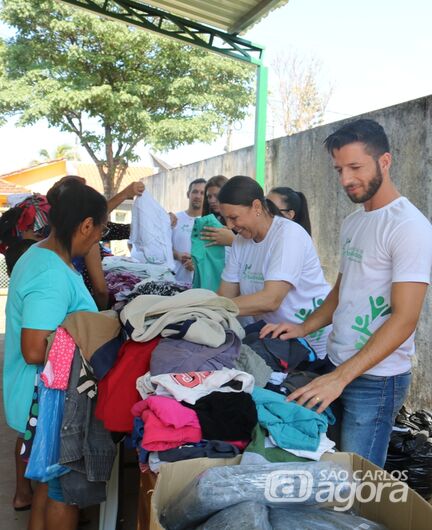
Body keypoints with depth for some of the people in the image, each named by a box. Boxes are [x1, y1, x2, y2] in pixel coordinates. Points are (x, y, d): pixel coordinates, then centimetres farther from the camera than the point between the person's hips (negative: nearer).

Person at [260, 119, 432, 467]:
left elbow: (404, 319, -20)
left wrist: (341, 377, -25)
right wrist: (305, 328, 5)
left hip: (376, 380, -7)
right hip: (337, 370, 8)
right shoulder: (353, 222, 11)